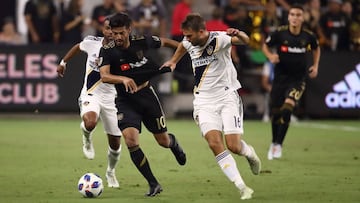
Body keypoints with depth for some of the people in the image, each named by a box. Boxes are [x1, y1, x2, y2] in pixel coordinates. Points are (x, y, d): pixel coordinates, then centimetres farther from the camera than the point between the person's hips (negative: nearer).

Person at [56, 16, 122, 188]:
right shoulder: (92, 42, -6)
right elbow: (78, 47, 17)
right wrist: (63, 63, 25)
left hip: (110, 98, 1)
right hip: (90, 95, -1)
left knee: (115, 143, 6)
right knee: (90, 123, -35)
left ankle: (110, 173, 36)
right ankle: (87, 139, 2)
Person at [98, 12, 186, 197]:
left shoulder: (142, 42, -7)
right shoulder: (107, 51, -15)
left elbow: (164, 42, 13)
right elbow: (104, 76, -31)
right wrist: (123, 79, -49)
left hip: (147, 95, 2)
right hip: (125, 101, -2)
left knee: (163, 141, 9)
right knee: (131, 141, -22)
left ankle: (173, 142, 51)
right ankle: (153, 184, -9)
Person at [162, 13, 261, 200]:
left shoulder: (219, 39, -17)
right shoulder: (189, 43, 1)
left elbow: (245, 41, -34)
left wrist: (237, 34, -54)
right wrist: (173, 61, 34)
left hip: (227, 97, -4)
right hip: (204, 101, 4)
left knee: (233, 146, -11)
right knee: (215, 144, -17)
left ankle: (249, 153, 28)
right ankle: (242, 188, -15)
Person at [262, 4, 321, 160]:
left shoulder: (308, 36, -6)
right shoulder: (280, 33, -10)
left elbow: (316, 48, 17)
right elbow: (265, 46, 6)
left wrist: (315, 66, 6)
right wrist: (271, 56, -13)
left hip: (298, 79, -1)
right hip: (280, 77, 1)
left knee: (287, 108, -21)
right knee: (275, 112, 5)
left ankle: (278, 144, -13)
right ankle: (274, 143, 30)